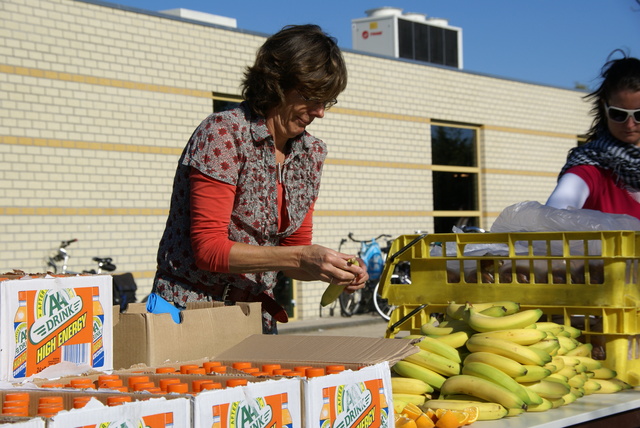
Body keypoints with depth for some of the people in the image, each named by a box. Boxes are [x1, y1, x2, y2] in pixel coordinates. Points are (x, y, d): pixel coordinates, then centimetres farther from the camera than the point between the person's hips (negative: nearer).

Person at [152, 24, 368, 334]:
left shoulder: (311, 153, 5)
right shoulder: (223, 133, -14)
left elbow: (294, 249, 9)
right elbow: (208, 248, -19)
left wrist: (329, 269, -12)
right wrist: (301, 258, -26)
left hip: (257, 315, 6)